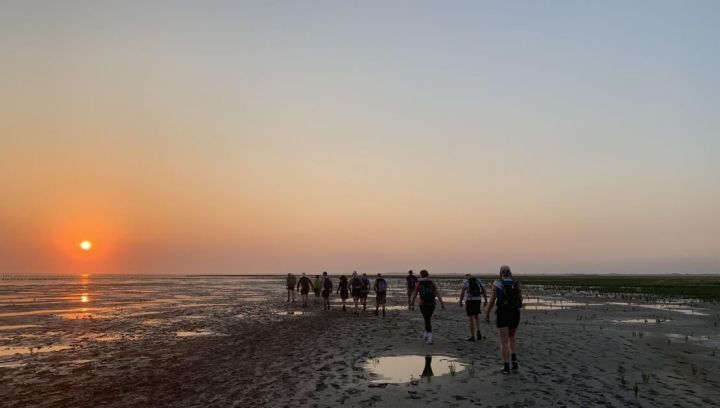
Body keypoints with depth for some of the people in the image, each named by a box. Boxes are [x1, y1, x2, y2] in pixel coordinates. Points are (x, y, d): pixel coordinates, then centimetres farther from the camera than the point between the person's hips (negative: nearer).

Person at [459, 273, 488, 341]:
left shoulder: (465, 281, 1)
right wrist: (486, 300, 12)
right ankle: (478, 331, 3)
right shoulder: (478, 280, 14)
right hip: (478, 300, 4)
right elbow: (484, 290, 9)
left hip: (470, 300, -4)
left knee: (470, 318, 2)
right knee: (477, 316, 22)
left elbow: (462, 292, -10)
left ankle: (472, 336, 5)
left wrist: (460, 302, -5)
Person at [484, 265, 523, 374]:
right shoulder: (516, 283, 1)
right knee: (511, 338, 24)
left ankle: (506, 367, -2)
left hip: (502, 314, -3)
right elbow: (520, 300, 2)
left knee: (504, 342, 2)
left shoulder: (497, 284, -6)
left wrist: (487, 313, 3)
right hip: (515, 314, 3)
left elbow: (492, 301, -7)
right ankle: (514, 360, 10)